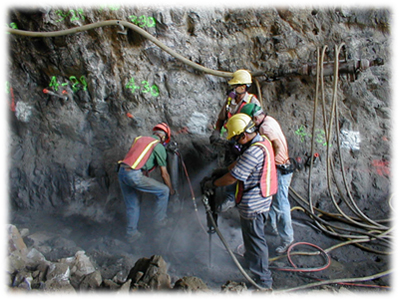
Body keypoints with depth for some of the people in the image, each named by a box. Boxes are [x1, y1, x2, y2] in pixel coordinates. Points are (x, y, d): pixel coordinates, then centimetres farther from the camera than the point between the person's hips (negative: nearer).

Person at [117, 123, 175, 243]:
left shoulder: (139, 139, 22)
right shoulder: (159, 146, 3)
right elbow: (164, 173, 6)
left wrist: (148, 180, 39)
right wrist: (171, 189, 21)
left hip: (121, 172, 7)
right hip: (134, 175, -7)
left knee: (132, 206, 22)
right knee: (163, 191, 10)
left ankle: (131, 233, 29)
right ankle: (160, 220, 21)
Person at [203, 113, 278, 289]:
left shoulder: (253, 152, -29)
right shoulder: (262, 141, 4)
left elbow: (232, 178, -23)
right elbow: (238, 163, 13)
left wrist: (212, 184, -8)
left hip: (252, 205, -10)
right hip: (261, 200, 10)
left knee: (255, 239, 4)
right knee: (253, 236, 27)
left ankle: (263, 280, 18)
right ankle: (251, 259, 49)